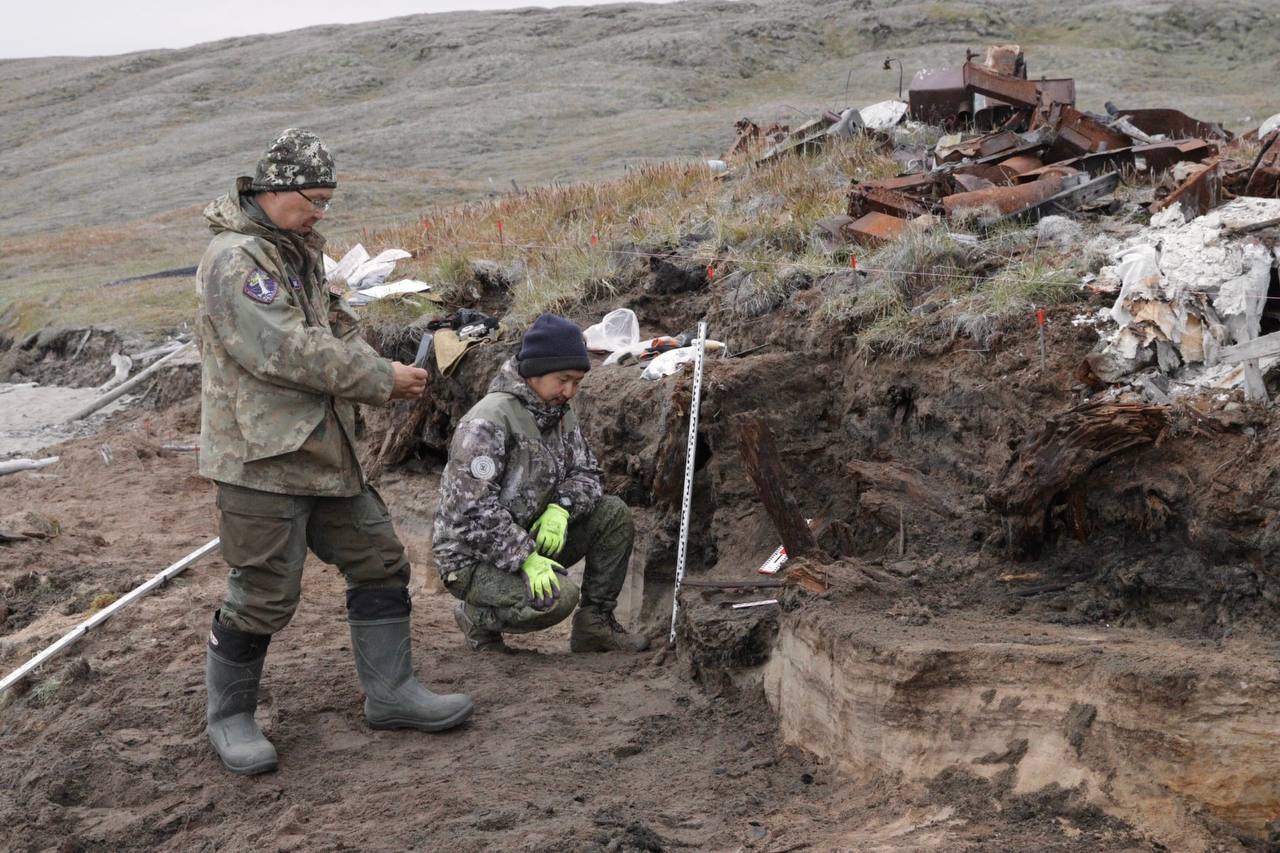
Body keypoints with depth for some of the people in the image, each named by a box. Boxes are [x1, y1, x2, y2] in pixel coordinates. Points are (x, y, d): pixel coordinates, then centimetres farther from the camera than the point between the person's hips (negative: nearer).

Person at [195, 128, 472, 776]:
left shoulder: (298, 253, 16)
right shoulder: (237, 259, -17)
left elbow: (334, 330, 17)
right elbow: (286, 351, -24)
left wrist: (379, 371, -4)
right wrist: (382, 381, -18)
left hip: (323, 449, 10)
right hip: (262, 457, -10)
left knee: (378, 561, 12)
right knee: (264, 594, -2)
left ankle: (389, 693, 23)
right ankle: (229, 717, 17)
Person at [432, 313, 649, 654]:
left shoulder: (559, 412, 6)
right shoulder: (490, 420, -22)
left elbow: (586, 473, 8)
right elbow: (472, 508, -27)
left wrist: (561, 508, -14)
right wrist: (524, 558, -28)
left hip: (529, 539, 8)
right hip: (472, 557, -8)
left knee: (614, 514, -4)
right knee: (558, 597, -31)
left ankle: (595, 623, 6)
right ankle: (477, 617, -2)